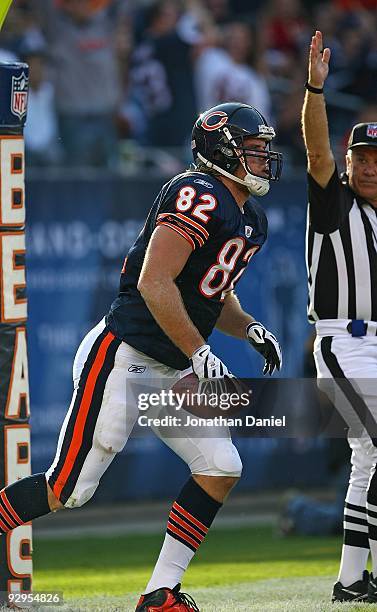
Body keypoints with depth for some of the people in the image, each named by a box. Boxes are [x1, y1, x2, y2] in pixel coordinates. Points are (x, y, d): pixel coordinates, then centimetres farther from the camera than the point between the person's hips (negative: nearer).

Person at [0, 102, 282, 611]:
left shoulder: (251, 221, 14)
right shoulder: (199, 196, -17)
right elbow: (154, 283, -25)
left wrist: (249, 328, 5)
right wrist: (201, 355, -24)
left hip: (172, 373, 9)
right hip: (121, 359, -9)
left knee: (221, 469, -1)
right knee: (67, 489, -8)